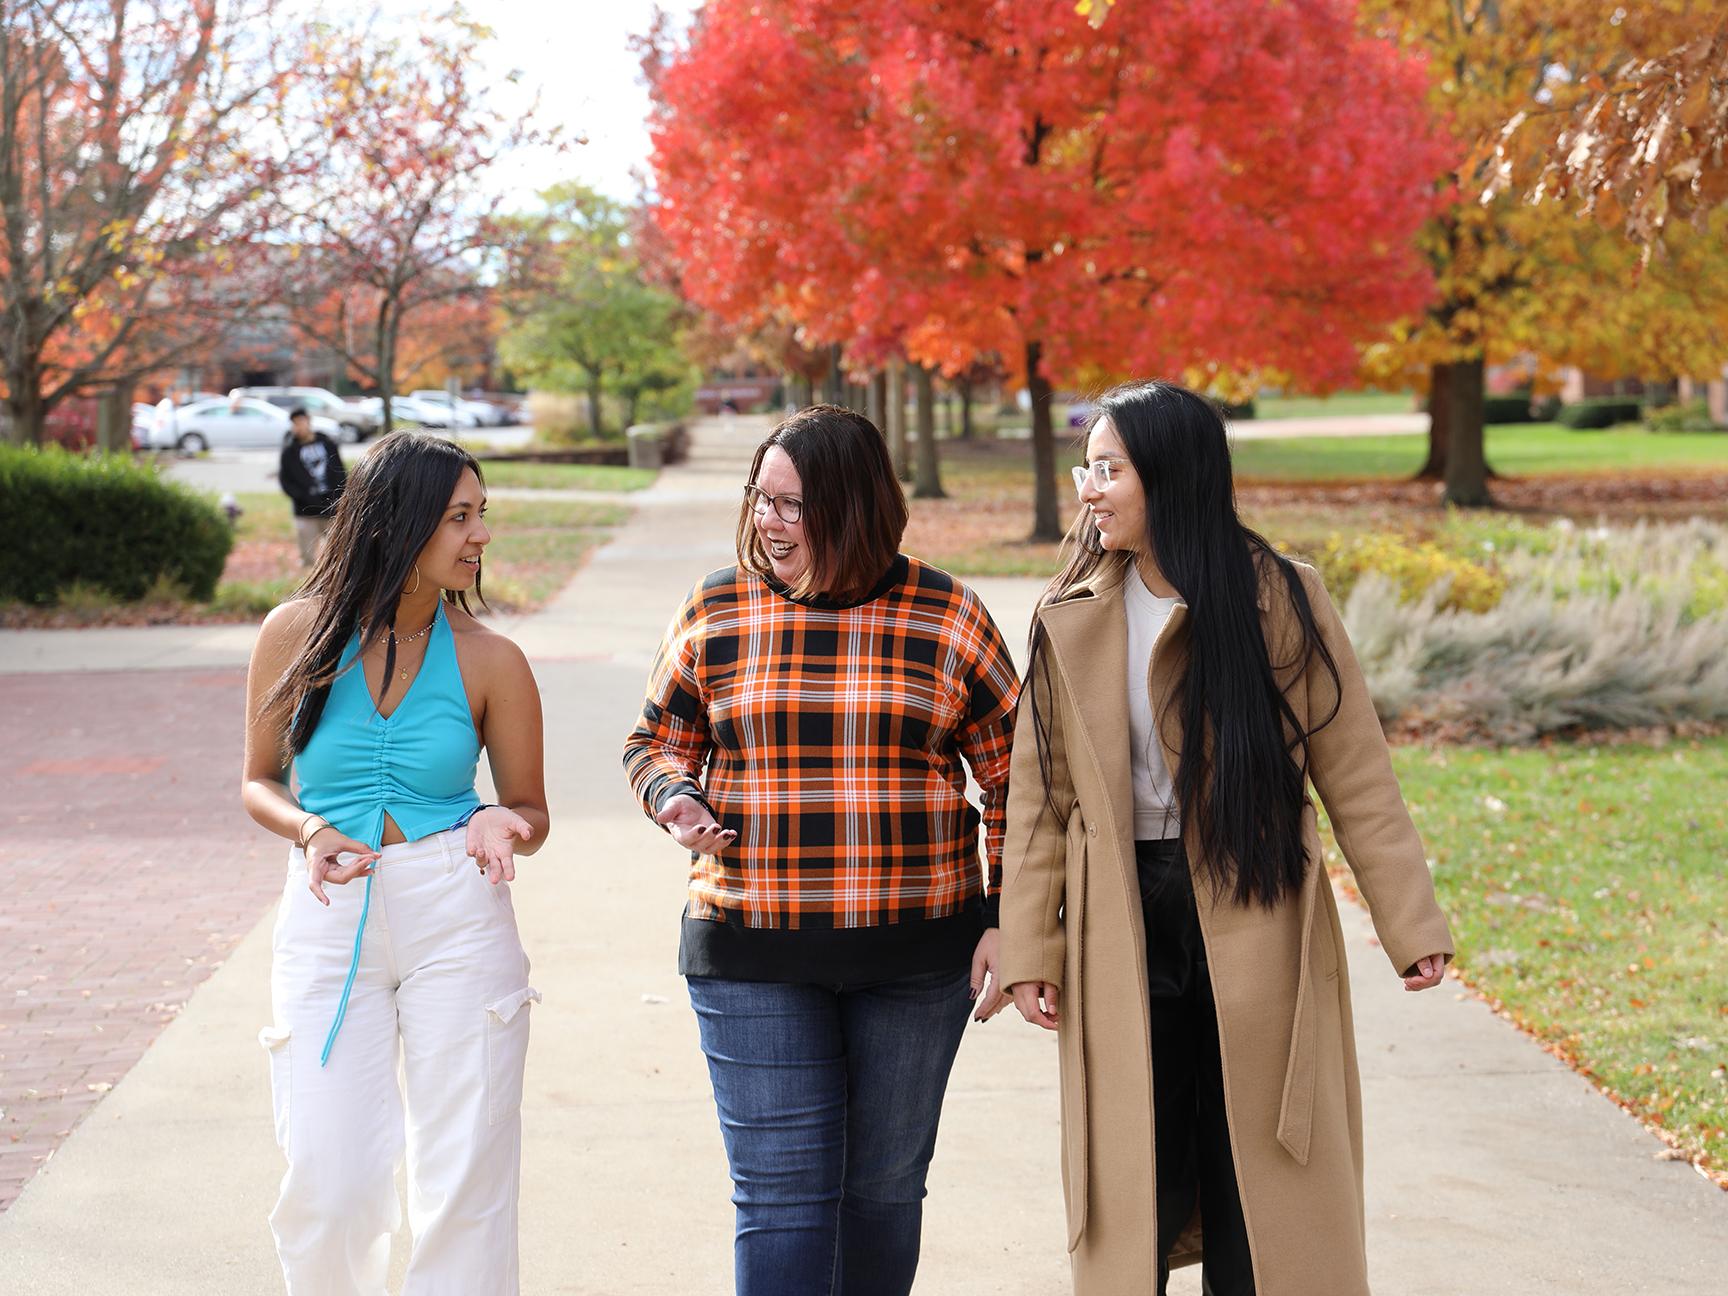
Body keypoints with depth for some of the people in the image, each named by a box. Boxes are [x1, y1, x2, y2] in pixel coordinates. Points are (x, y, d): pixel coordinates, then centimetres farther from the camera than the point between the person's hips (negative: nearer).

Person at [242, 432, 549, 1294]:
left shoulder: (489, 659, 0)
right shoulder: (298, 632, 1)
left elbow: (531, 812, 9)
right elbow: (259, 782, 11)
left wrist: (501, 826, -15)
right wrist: (309, 830, -10)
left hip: (456, 911, 0)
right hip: (328, 911, 0)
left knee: (464, 1180, 1)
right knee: (327, 1188, -3)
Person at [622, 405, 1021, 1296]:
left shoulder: (946, 618, -1)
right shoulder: (716, 612, 2)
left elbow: (1011, 778, 5)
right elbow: (653, 743, 14)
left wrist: (1006, 920, -1)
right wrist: (675, 799, -9)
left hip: (916, 951, 0)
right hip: (752, 955, 0)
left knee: (884, 1185, 11)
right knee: (780, 1191, -4)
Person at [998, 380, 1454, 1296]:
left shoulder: (1280, 601, -4)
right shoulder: (1070, 619, 4)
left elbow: (1355, 776, -3)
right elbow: (1041, 797, 5)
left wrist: (1410, 924, -5)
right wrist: (1030, 950, 2)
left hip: (1255, 931, -2)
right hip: (1121, 937, 2)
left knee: (1262, 1189, 5)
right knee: (1131, 1188, 7)